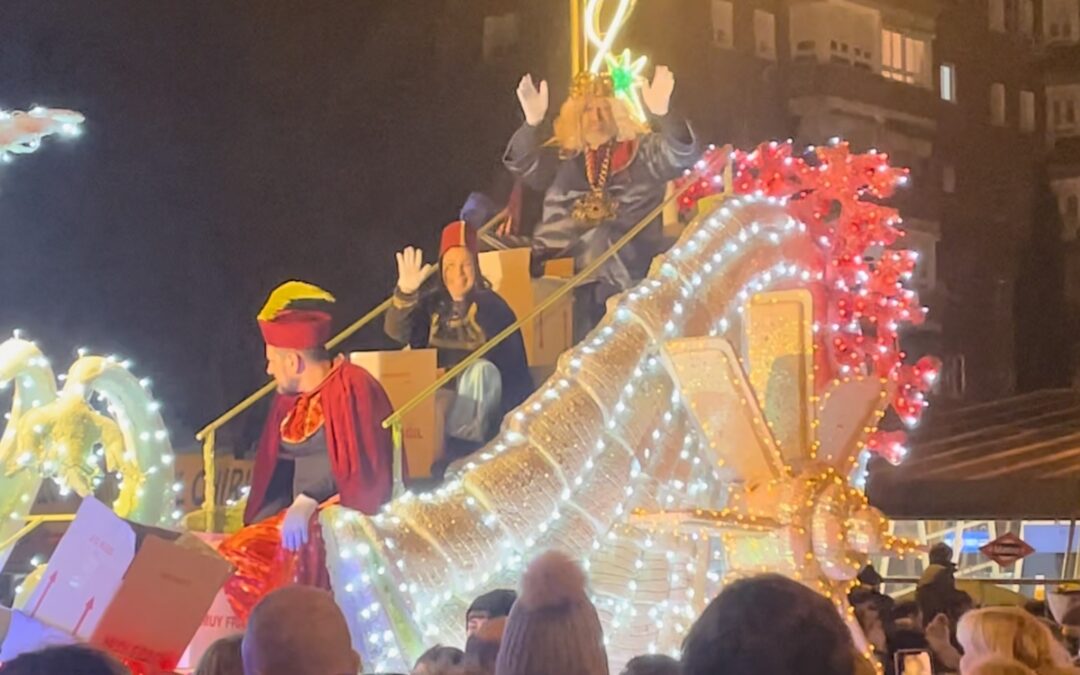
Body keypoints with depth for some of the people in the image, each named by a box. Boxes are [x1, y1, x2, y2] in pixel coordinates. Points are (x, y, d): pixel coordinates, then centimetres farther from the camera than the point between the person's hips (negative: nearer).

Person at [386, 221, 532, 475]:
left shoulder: (490, 306, -2)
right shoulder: (432, 302, 5)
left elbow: (513, 363, -3)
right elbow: (397, 331, -11)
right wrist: (406, 291, -29)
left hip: (476, 399, -4)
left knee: (482, 370, -30)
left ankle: (461, 446, -38)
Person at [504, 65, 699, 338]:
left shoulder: (641, 150, 10)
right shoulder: (563, 156, 16)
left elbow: (683, 156, -5)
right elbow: (526, 164, 1)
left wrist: (662, 114, -23)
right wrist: (533, 123, -17)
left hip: (627, 257, -2)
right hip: (564, 252, 2)